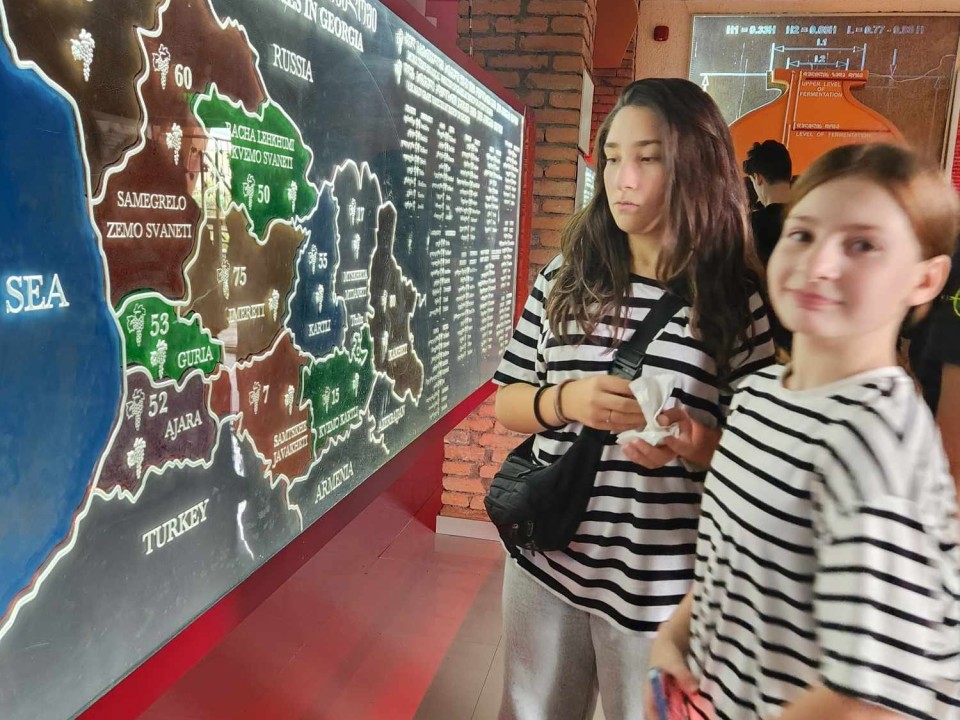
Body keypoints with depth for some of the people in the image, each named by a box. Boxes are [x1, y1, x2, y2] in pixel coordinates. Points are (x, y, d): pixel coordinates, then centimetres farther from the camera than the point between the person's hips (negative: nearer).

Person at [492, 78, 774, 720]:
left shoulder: (736, 299, -8)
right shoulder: (565, 278, -1)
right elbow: (505, 402, 4)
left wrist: (690, 439, -24)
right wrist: (565, 401, -16)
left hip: (661, 582, -2)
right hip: (547, 556, 3)